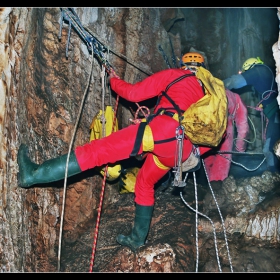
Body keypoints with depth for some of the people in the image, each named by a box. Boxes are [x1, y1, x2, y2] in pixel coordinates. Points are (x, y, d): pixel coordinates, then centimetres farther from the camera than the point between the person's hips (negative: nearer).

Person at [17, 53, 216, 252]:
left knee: (98, 150, -10)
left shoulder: (173, 75, 16)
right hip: (183, 147, 7)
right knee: (145, 183, 27)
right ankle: (137, 238, 34)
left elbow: (133, 93, 13)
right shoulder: (205, 91, 32)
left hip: (163, 131, -7)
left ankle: (34, 174, -14)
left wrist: (114, 81, 29)